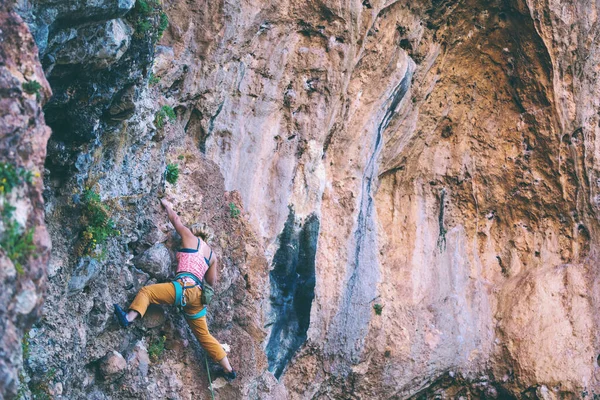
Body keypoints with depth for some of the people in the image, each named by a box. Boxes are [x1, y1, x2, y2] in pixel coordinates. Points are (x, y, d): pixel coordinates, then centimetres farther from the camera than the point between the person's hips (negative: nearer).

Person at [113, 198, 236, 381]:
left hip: (185, 285, -7)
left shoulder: (191, 239, 11)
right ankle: (228, 369, 15)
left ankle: (129, 317, -37)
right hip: (197, 293, 7)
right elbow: (212, 281, 27)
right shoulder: (212, 255, 25)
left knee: (146, 291, -9)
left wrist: (167, 206, 41)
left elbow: (175, 219, 22)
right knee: (203, 334, 14)